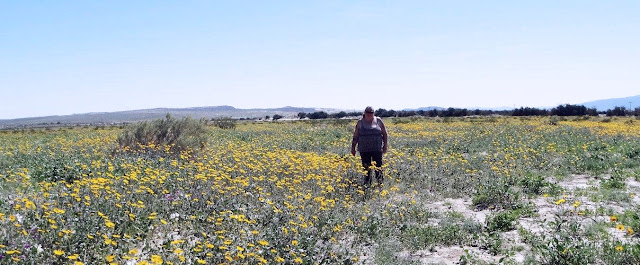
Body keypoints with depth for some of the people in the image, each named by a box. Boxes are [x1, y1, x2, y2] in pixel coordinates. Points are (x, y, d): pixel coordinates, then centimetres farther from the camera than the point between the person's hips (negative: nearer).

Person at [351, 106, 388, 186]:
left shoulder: (378, 121, 4)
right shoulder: (360, 122, 4)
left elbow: (384, 134, 9)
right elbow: (355, 136, 7)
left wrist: (385, 145, 3)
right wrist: (353, 148, 5)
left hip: (377, 149, -1)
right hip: (364, 150, 1)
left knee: (378, 167, -4)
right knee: (366, 168, 6)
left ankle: (380, 182, 2)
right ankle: (367, 184, 15)